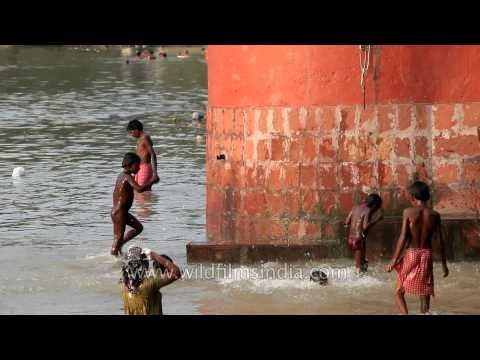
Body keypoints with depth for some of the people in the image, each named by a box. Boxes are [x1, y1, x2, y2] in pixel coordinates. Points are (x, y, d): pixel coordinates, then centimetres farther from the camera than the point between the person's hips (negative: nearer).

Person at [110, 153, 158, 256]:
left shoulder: (121, 175, 10)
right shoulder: (127, 177, -19)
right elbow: (139, 189, -34)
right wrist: (151, 181, -22)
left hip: (116, 211, 10)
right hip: (119, 213, -10)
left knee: (138, 227, 20)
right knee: (118, 238, -3)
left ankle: (119, 245, 19)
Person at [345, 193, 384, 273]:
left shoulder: (355, 208, 9)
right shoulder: (367, 210, -12)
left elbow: (347, 222, 9)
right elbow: (365, 227, -21)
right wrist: (376, 219, -12)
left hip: (351, 238, 7)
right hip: (359, 238, -7)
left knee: (357, 261, 20)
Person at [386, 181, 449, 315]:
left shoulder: (408, 212, -7)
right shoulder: (434, 215, 1)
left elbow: (403, 237, -11)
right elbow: (441, 242, 3)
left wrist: (394, 260, -6)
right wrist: (444, 264, 13)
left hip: (411, 254, -2)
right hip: (426, 255, 2)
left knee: (398, 292, 9)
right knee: (424, 295, 11)